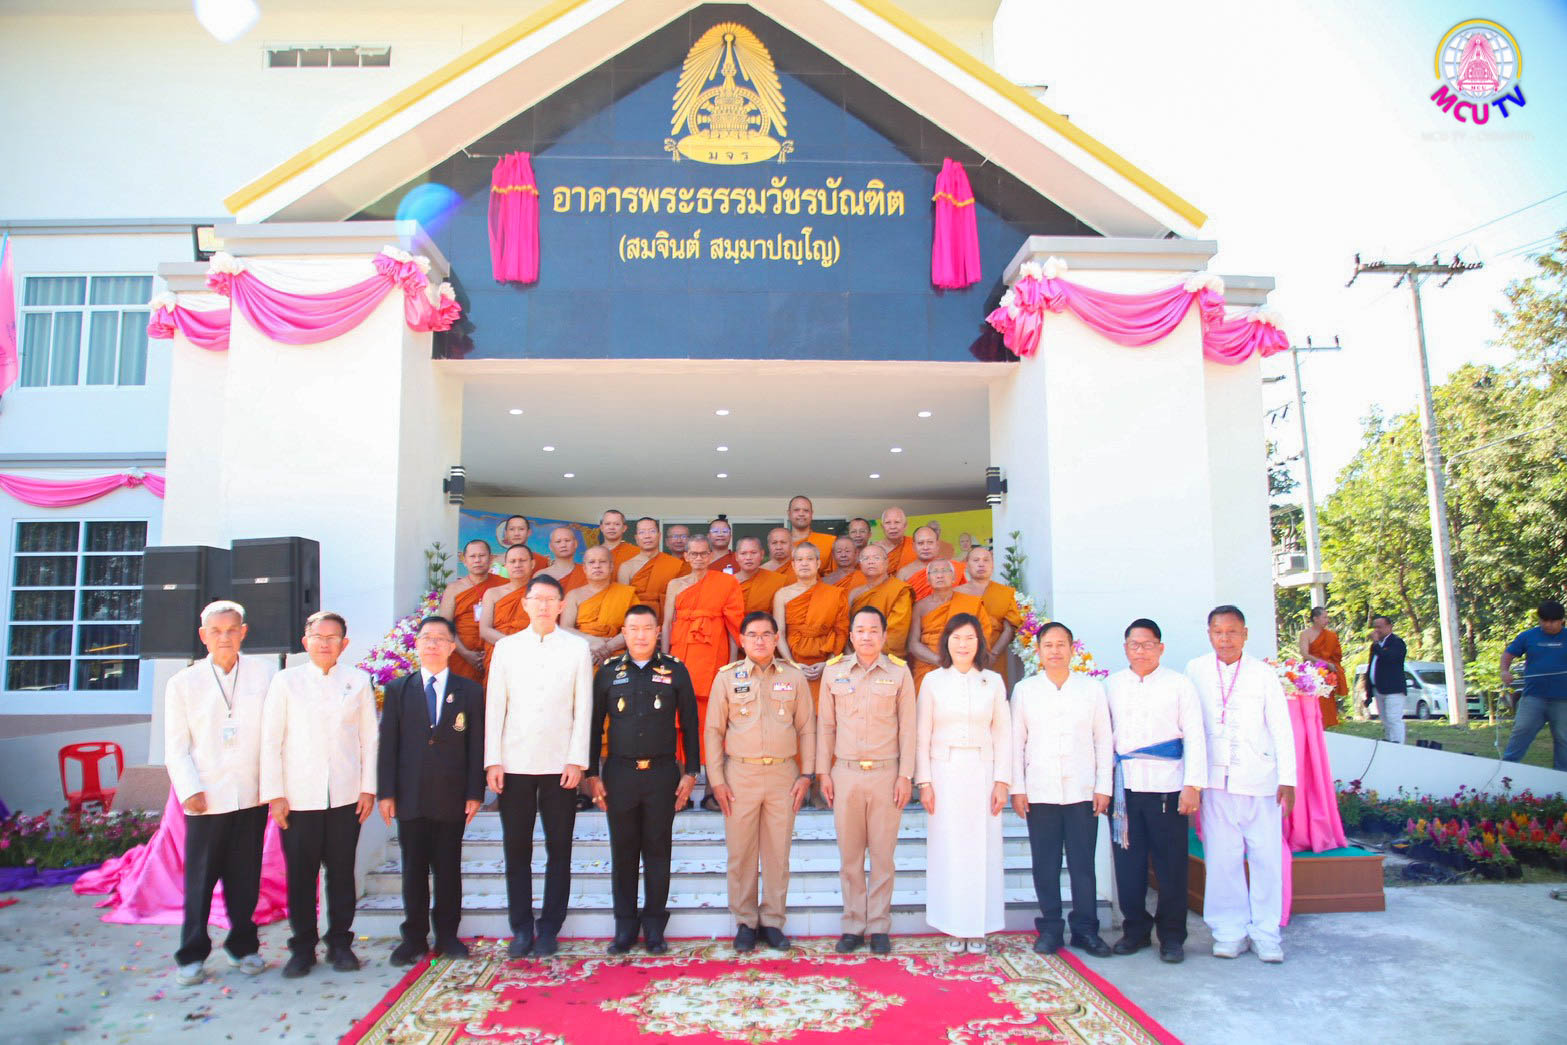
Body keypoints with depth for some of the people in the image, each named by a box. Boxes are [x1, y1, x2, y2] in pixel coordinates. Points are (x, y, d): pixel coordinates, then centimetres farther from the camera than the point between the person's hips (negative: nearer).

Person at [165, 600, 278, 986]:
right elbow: (176, 747, 3)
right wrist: (189, 791, -8)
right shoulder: (183, 684, 3)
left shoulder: (266, 671, 3)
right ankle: (192, 955, 18)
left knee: (245, 878, 9)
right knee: (199, 879, 4)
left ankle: (243, 946, 24)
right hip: (206, 800, -1)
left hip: (252, 795, 1)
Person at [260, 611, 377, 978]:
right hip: (298, 797, 0)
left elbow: (369, 738, 7)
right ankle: (302, 948, 17)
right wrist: (274, 793, -2)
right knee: (300, 875, 3)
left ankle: (340, 943, 19)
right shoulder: (286, 681, 5)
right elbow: (271, 740, 3)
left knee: (342, 872, 6)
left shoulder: (358, 681, 7)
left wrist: (369, 788, 3)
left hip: (346, 796, 1)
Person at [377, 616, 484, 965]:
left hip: (451, 798, -1)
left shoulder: (469, 691, 6)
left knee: (448, 868, 6)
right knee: (413, 869, 6)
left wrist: (475, 793, -3)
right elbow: (388, 743, 5)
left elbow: (476, 744, 3)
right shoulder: (398, 689, 8)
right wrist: (386, 792, -2)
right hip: (410, 797, 1)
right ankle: (414, 937, 18)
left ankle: (447, 935, 18)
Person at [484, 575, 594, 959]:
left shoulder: (577, 648, 4)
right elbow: (494, 706, 6)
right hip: (515, 764, 1)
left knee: (559, 849, 4)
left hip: (560, 765, -1)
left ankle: (549, 929, 15)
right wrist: (493, 761, -1)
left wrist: (577, 761, -5)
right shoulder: (506, 647, 8)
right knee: (516, 849, 5)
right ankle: (522, 929, 16)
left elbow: (583, 708, 2)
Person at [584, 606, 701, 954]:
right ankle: (625, 926, 19)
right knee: (623, 852, 7)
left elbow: (689, 725, 6)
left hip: (662, 773, -1)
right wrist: (592, 774, 3)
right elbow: (595, 726, 8)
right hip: (620, 774, 1)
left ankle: (654, 927, 16)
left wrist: (690, 772, 1)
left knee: (658, 852, 5)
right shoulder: (608, 673, 6)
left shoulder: (675, 671, 4)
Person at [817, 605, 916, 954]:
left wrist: (905, 775, -3)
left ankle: (879, 927, 15)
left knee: (883, 854, 4)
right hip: (846, 773, 1)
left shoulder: (899, 672, 1)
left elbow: (907, 727, 2)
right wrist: (823, 772, 5)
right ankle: (853, 926, 17)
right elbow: (825, 724, 8)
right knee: (849, 855, 6)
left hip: (886, 773, -1)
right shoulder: (834, 670, 5)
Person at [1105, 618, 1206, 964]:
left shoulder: (1179, 684, 4)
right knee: (1128, 861, 6)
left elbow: (1194, 736, 1)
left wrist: (1192, 784, -7)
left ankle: (1172, 936, 15)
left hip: (1166, 786, -2)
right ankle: (1135, 929, 21)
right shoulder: (1111, 685, 11)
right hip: (1123, 786, 2)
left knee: (1171, 863, 2)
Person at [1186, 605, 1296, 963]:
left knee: (1267, 856, 2)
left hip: (1260, 780, 0)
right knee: (1222, 858, 2)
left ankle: (1266, 934, 14)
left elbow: (1281, 728, 3)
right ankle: (1230, 932, 14)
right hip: (1216, 779, 1)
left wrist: (1287, 779, -1)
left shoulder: (1263, 673, 1)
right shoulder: (1196, 671, 4)